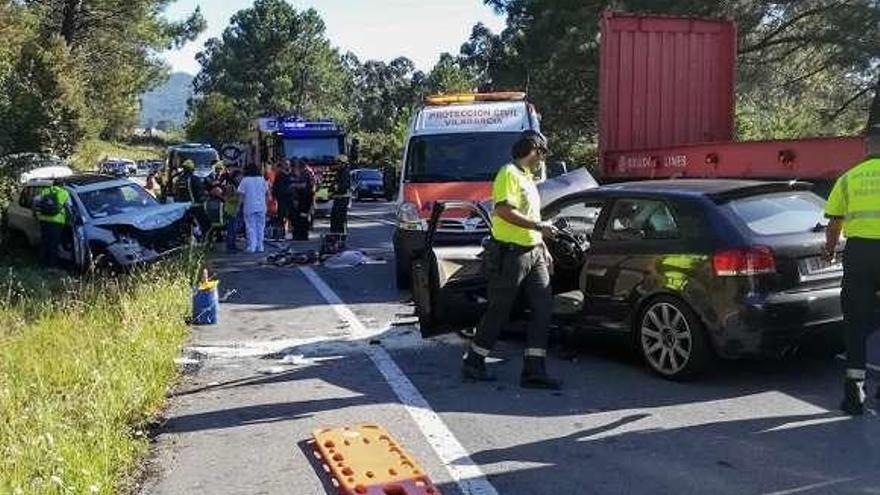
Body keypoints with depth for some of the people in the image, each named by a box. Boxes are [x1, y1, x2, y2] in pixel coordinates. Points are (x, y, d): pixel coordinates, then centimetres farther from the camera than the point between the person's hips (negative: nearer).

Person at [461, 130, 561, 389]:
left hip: (533, 254, 9)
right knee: (499, 311, -1)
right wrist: (538, 226, -21)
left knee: (543, 308, 0)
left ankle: (534, 370, 1)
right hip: (511, 254, -9)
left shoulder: (528, 178, 22)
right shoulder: (509, 174, -8)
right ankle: (472, 363, 13)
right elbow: (504, 211, -22)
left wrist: (543, 247, 23)